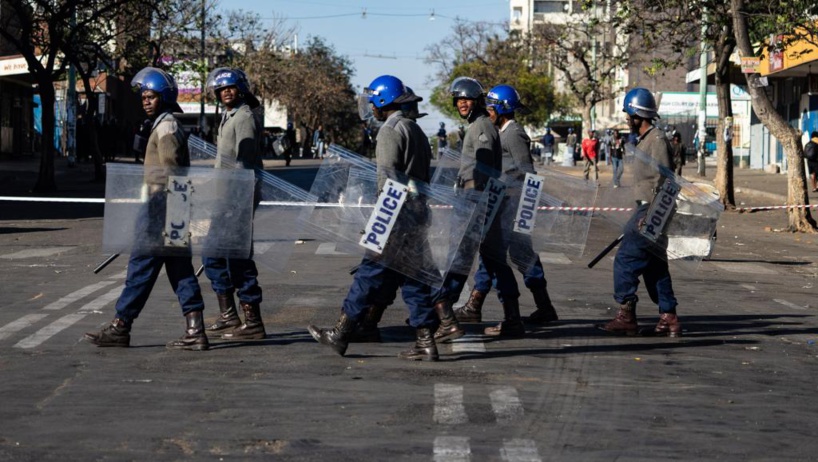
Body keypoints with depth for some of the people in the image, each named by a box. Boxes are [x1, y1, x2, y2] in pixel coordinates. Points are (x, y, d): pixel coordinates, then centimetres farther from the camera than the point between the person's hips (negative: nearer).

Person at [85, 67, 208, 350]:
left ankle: (120, 328, 2)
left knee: (141, 267, -4)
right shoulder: (168, 126, 19)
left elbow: (170, 174, -18)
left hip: (162, 211, -10)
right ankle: (195, 332, 3)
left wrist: (159, 216, -20)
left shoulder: (166, 128, -12)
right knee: (180, 271, 6)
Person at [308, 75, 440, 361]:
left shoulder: (390, 131, -10)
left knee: (370, 274, -4)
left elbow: (388, 178, -17)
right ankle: (426, 343, 5)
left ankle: (340, 335, 2)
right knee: (413, 278, 8)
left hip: (396, 218, -9)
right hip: (417, 214, 9)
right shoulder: (416, 130, 19)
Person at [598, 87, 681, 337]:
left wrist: (650, 214, -25)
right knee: (654, 265, 12)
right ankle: (669, 318, 14)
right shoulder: (645, 140, 17)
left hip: (653, 211, -10)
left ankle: (626, 317, -6)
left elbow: (661, 180, -21)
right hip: (647, 209, 10)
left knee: (626, 260, -9)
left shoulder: (657, 140, -14)